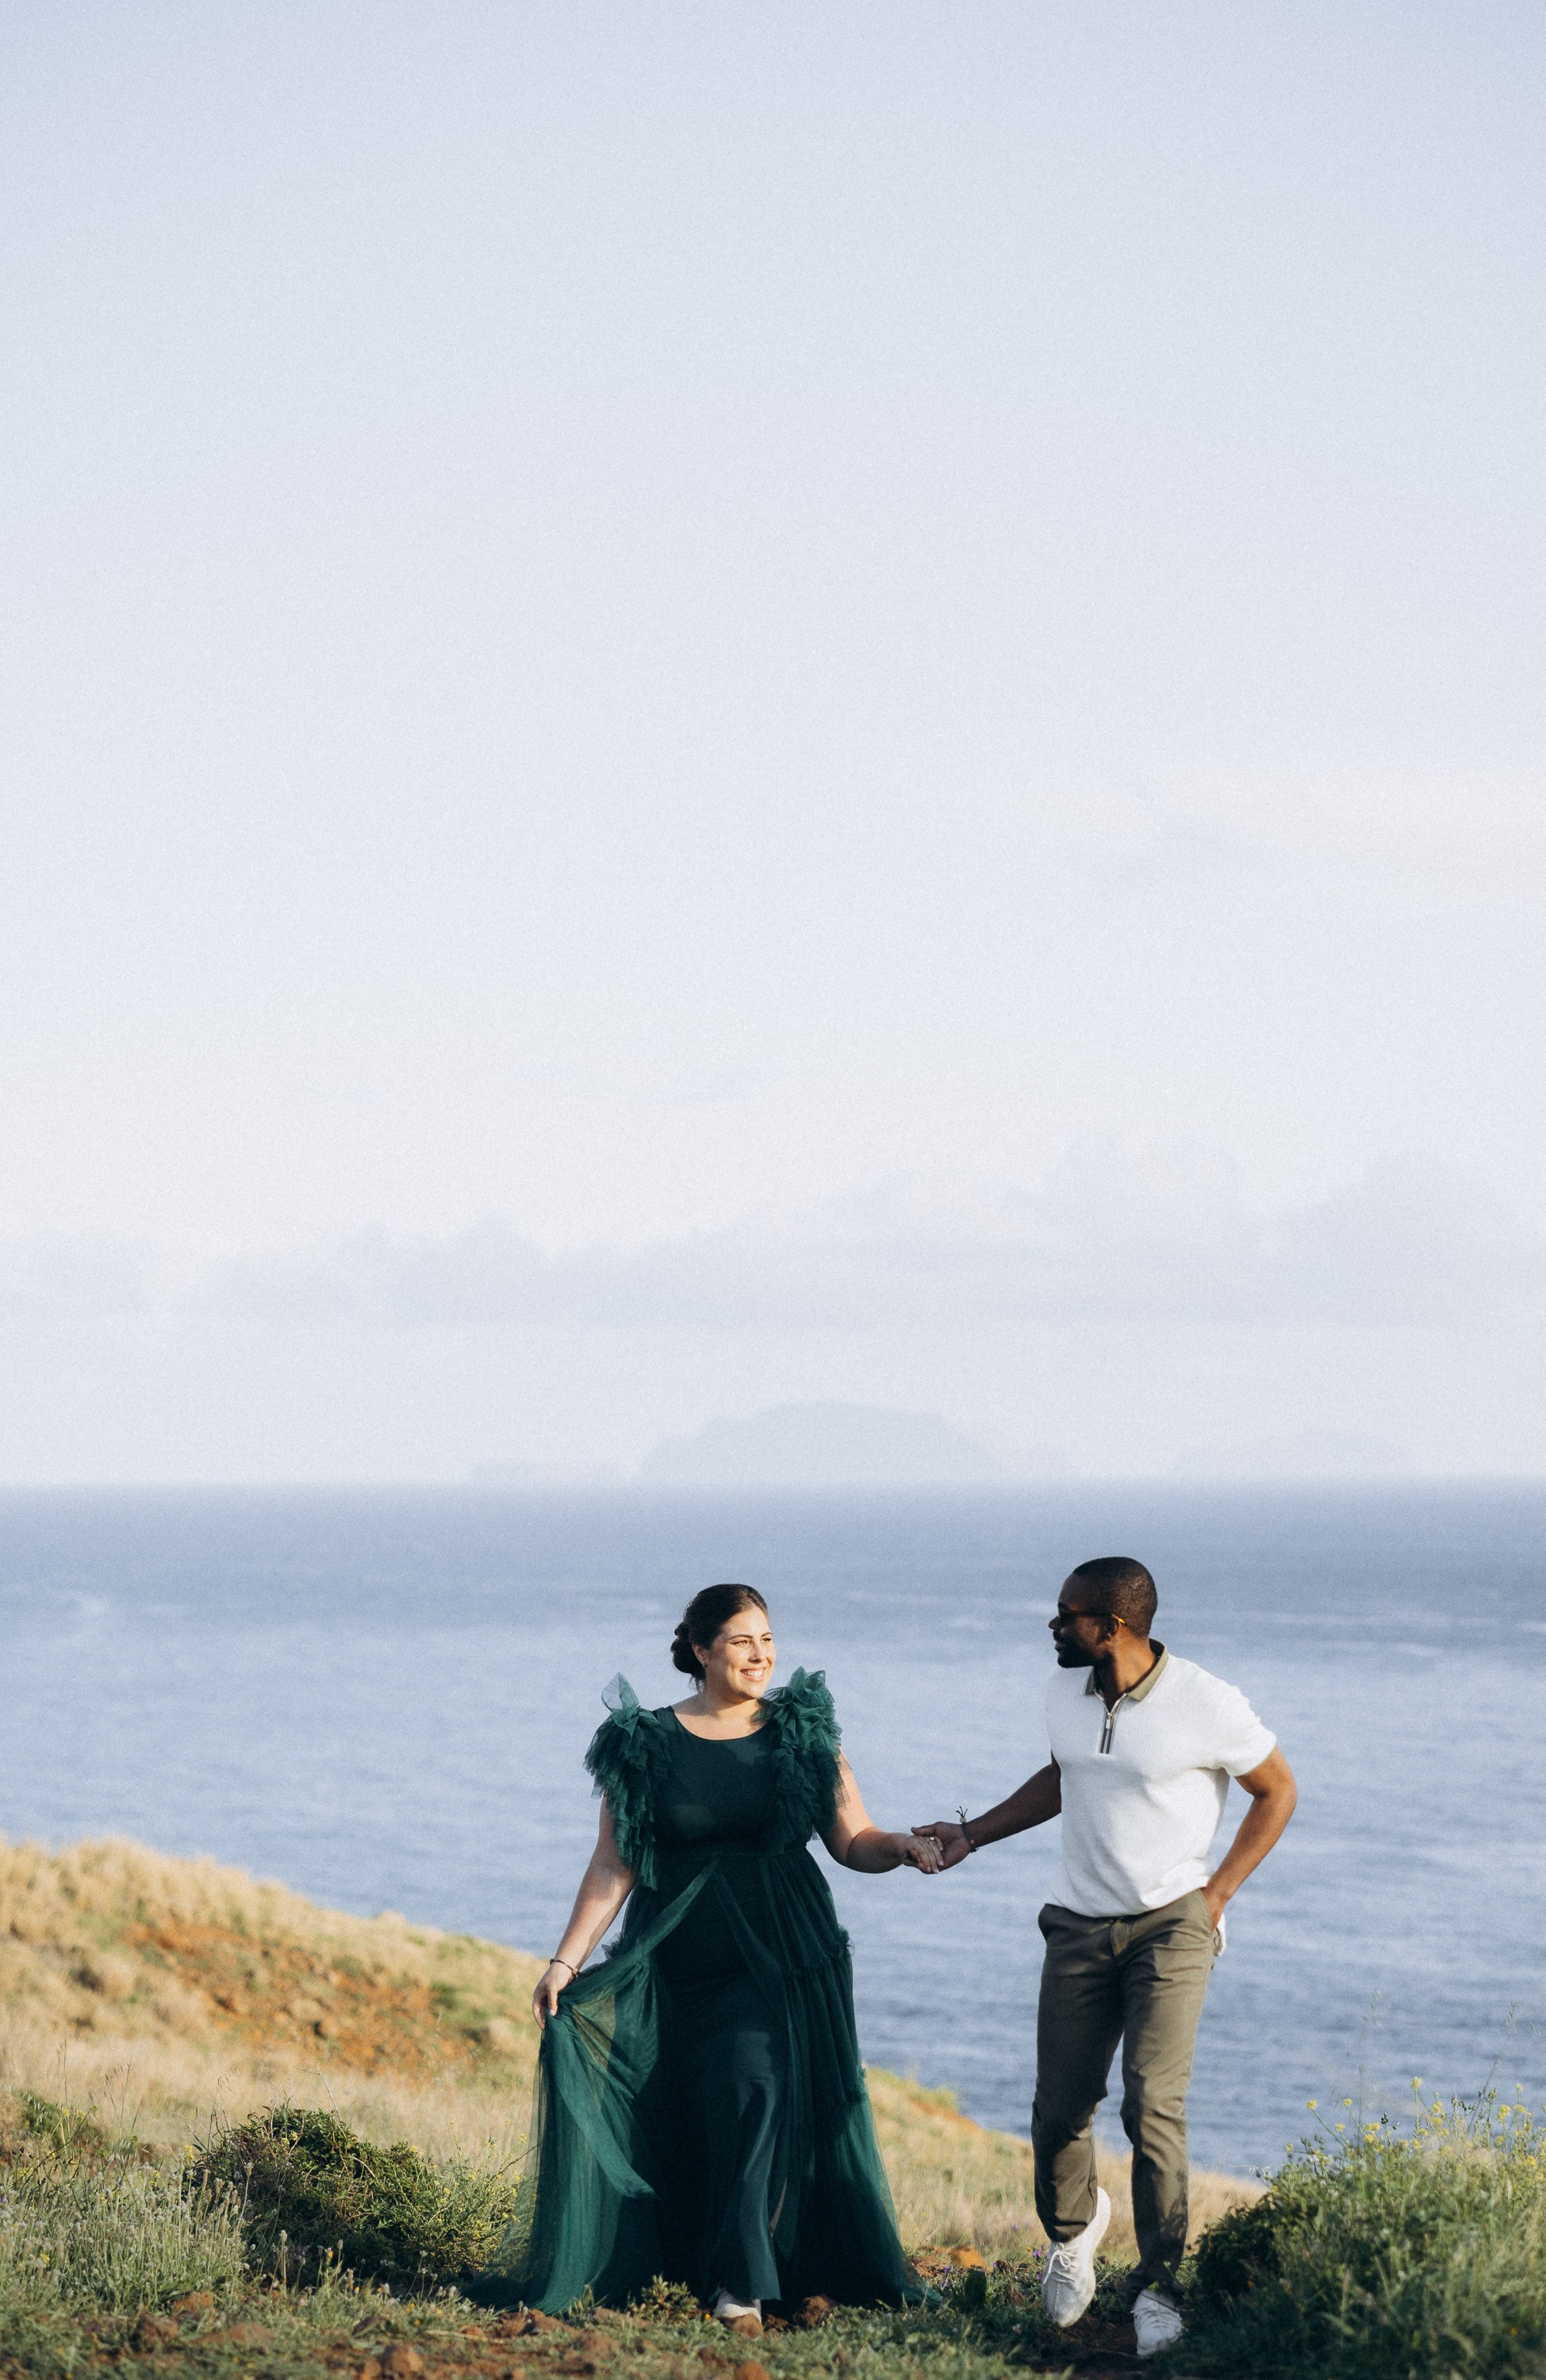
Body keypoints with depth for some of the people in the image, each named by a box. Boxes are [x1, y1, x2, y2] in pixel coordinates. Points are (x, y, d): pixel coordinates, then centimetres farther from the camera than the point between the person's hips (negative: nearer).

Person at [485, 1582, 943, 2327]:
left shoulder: (802, 1734, 5)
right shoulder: (645, 1744, 2)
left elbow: (852, 1841, 4)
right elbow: (614, 1865, 2)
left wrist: (899, 1847, -17)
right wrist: (566, 1959, -4)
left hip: (781, 1957, -1)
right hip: (680, 1968, 1)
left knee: (757, 2092, -14)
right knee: (681, 2121, -1)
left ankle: (739, 2285, -12)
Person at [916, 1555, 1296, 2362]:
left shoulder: (1206, 1704, -13)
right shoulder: (1064, 1692, 3)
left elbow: (1276, 1790, 0)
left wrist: (1217, 1892, -6)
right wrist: (972, 1834, 17)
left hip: (1171, 1924, -5)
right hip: (1080, 1925, 5)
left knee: (1152, 2104, -16)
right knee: (1059, 2109, 4)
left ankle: (1159, 2286, -6)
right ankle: (1071, 2226, 35)